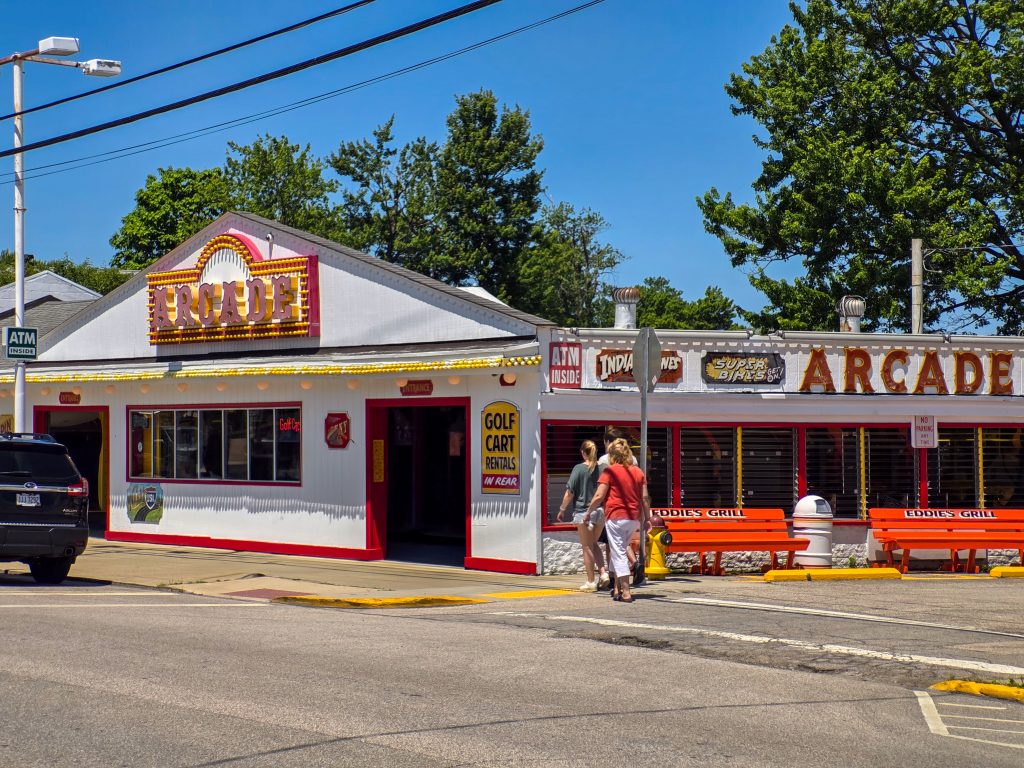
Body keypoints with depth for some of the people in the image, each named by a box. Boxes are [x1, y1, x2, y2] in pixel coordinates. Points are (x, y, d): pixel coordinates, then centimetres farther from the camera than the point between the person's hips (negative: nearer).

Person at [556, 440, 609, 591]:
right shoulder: (602, 469, 1)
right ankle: (603, 573, 5)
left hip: (583, 511, -4)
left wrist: (562, 509, 2)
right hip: (601, 511, 4)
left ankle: (590, 582, 7)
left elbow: (569, 493, -9)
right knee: (594, 544, 21)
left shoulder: (579, 468, -9)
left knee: (587, 547, 5)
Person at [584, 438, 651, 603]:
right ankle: (617, 588, 24)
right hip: (634, 519, 6)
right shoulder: (638, 472, 8)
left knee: (618, 554, -3)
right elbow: (645, 497, 7)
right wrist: (647, 518, 14)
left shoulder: (610, 471, -6)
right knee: (619, 552, 21)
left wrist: (588, 513, 4)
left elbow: (599, 496, -9)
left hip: (616, 516, -5)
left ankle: (625, 592, -10)